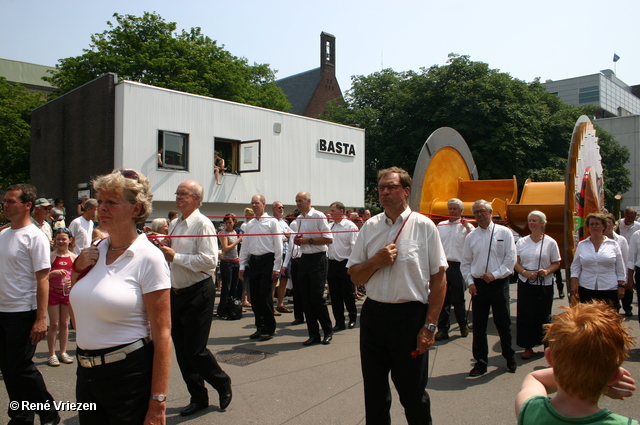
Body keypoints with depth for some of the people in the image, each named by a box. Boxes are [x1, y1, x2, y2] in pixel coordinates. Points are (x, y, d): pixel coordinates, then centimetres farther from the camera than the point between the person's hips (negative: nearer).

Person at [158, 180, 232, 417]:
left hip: (197, 293, -8)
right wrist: (160, 249, 3)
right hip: (176, 292, 8)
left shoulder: (203, 224, -15)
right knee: (181, 350, 13)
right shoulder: (174, 224, 11)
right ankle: (198, 398, 28)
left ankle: (223, 384, 24)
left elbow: (209, 261, -24)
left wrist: (175, 257, -21)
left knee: (195, 350, -3)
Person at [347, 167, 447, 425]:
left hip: (410, 316, -4)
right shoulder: (370, 227, 5)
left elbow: (439, 279, -6)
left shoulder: (424, 226, -6)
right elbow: (355, 276, 8)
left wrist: (430, 325, -9)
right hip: (373, 314, 4)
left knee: (413, 394, 10)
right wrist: (376, 261, -11)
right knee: (374, 392, 17)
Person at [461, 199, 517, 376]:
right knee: (479, 325, 6)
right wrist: (470, 282, -1)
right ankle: (481, 362, 17)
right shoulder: (471, 237, 7)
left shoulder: (504, 233, 0)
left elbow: (511, 259, -4)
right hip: (478, 285, 2)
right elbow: (465, 263, 11)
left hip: (499, 283, -2)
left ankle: (509, 357, 28)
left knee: (503, 323, 7)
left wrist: (495, 274, -13)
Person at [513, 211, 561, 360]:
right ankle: (528, 346, 11)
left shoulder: (550, 242, 0)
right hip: (525, 284, 2)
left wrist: (547, 271, -18)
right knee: (526, 316, 2)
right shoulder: (522, 242, 6)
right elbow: (516, 262, 5)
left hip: (544, 285, -2)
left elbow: (556, 263, 2)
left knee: (544, 315, 5)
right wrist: (525, 272, -13)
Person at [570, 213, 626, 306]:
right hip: (586, 289, 1)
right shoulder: (581, 245, 7)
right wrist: (573, 284, 0)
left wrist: (621, 286, 3)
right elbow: (575, 266, 8)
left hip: (609, 290, -1)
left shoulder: (613, 245, 5)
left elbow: (620, 268, 7)